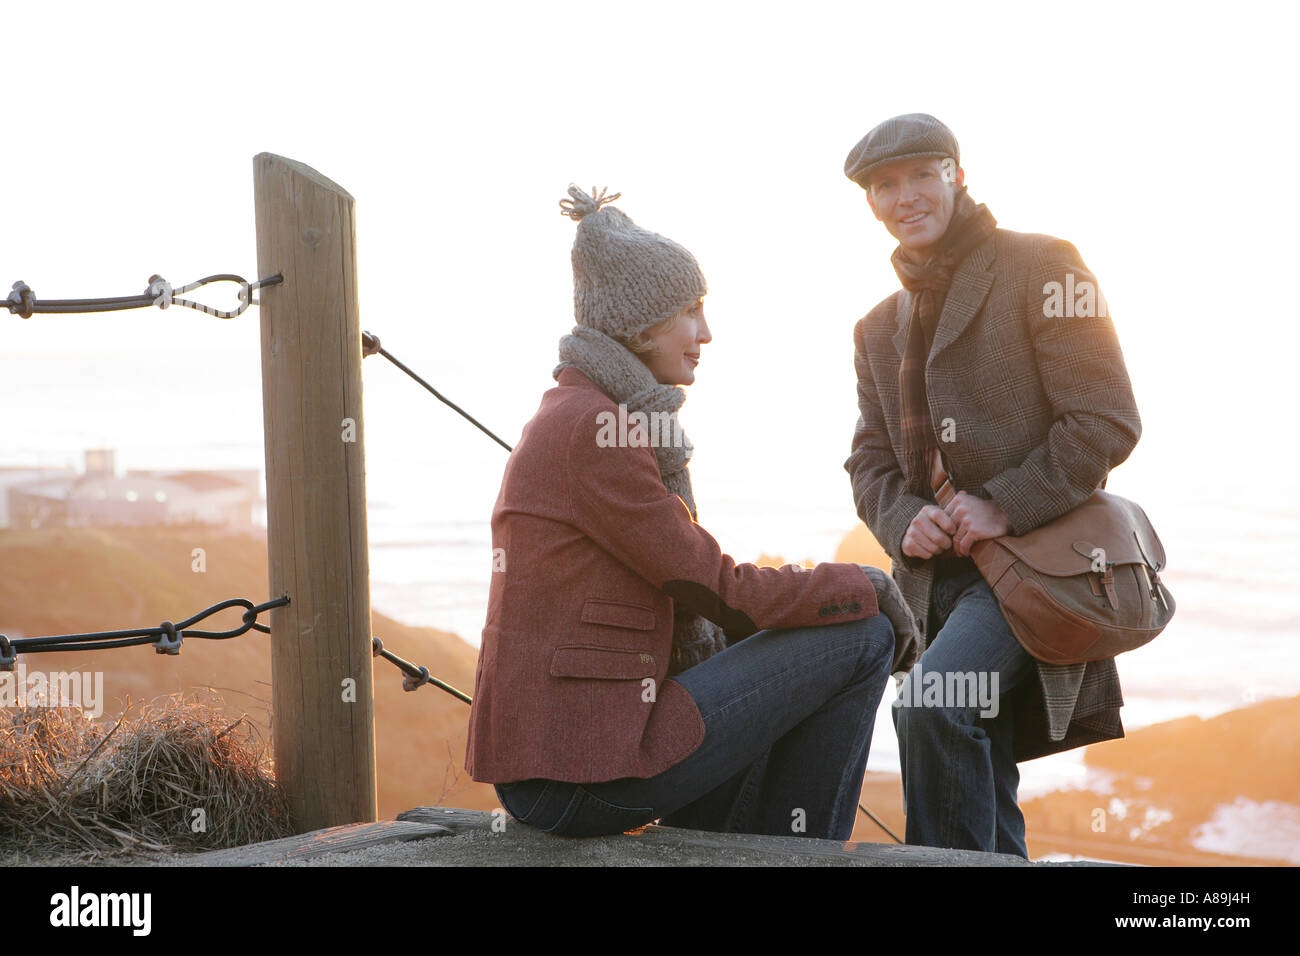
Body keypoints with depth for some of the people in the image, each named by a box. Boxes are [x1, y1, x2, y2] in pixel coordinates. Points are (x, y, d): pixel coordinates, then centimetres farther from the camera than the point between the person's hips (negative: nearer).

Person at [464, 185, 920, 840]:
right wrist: (868, 589, 0)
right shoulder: (592, 429, -16)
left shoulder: (576, 412, 16)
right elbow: (715, 590, -14)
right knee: (863, 636, -3)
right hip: (585, 771, -10)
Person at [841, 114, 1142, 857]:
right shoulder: (880, 329, 18)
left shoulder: (1039, 268, -3)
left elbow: (1109, 421, -9)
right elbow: (870, 458, 17)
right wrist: (903, 520, -5)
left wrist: (1004, 506, -16)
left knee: (931, 703, -29)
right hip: (938, 573, 7)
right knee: (983, 791, 10)